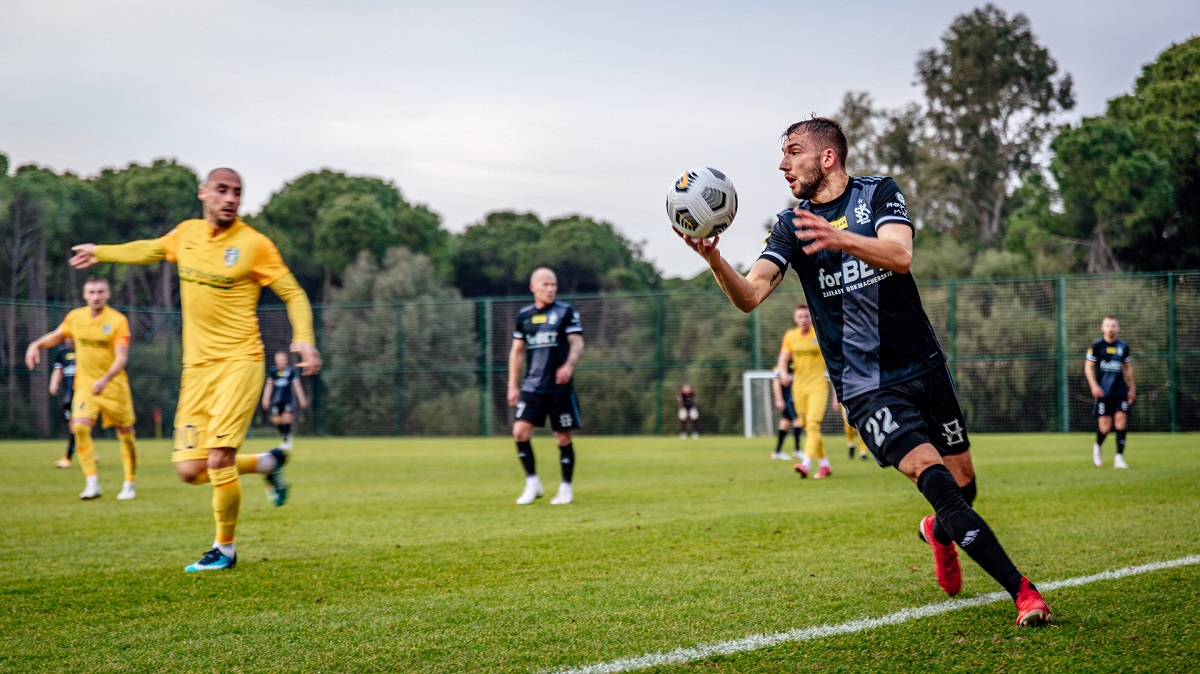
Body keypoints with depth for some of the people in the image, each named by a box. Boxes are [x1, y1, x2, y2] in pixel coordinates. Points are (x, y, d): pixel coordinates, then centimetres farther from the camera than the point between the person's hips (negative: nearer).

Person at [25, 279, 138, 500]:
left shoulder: (118, 320, -11)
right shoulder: (75, 317, 1)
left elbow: (121, 357, -20)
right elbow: (57, 335, 22)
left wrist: (105, 380, -35)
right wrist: (36, 345, 3)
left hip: (114, 387, -2)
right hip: (84, 385, 2)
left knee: (126, 434, 5)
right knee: (80, 427, -20)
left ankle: (129, 484, 23)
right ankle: (92, 483, -19)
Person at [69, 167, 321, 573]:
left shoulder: (253, 244, -6)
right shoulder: (186, 233, 9)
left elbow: (293, 294, -3)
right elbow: (151, 250, 30)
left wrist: (303, 340, -19)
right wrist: (101, 252, 43)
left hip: (239, 361, -5)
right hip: (197, 367, 5)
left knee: (219, 458, -16)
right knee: (189, 471, -1)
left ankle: (225, 549, 5)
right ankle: (267, 463, 25)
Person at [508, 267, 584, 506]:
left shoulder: (566, 312, 0)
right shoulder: (524, 315, 10)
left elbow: (577, 343, -7)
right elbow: (517, 351, 16)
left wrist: (569, 365, -26)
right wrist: (513, 385, 12)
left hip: (560, 386, -3)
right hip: (532, 386, 3)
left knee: (563, 437, 2)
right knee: (520, 430, -12)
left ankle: (566, 488, 15)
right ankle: (532, 483, -1)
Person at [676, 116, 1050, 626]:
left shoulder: (879, 193, 0)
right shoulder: (792, 227, 4)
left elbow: (901, 256, -20)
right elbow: (749, 295, -10)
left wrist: (842, 240, -39)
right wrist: (713, 258, -30)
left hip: (923, 367, 1)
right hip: (866, 388, -1)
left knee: (963, 484, 8)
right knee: (935, 480, -20)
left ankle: (939, 532, 45)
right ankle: (1022, 591, -18)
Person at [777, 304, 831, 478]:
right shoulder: (790, 336, 7)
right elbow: (783, 359, 3)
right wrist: (783, 373, -16)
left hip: (818, 386, -4)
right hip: (799, 386, 4)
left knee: (813, 424, -18)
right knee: (807, 428, 8)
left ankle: (806, 463, -28)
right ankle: (824, 464, 21)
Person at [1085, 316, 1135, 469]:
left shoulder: (1123, 346, 8)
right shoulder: (1097, 345, -2)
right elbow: (1088, 367, -1)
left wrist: (1132, 388, 19)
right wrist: (1094, 386, -12)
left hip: (1121, 390, 3)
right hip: (1103, 391, -3)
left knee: (1121, 420, -10)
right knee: (1105, 426, -5)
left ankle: (1119, 458, -7)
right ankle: (1098, 446, 28)